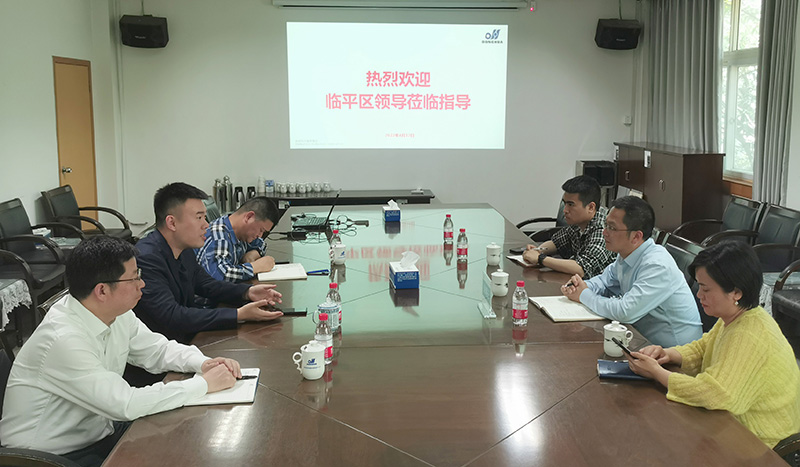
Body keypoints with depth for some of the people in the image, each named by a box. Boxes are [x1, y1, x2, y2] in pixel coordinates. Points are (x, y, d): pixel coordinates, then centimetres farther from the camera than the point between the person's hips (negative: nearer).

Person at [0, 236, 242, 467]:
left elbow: (158, 349, 10)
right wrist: (205, 384, -23)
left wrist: (203, 363, -10)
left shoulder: (118, 314, -5)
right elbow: (127, 404, -30)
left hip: (99, 431, 8)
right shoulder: (64, 340, -29)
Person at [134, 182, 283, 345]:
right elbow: (172, 317, -29)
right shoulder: (146, 258, -23)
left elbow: (205, 284, 20)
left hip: (189, 336, 9)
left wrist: (248, 292, 2)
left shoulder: (185, 250, 5)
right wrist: (239, 315, -29)